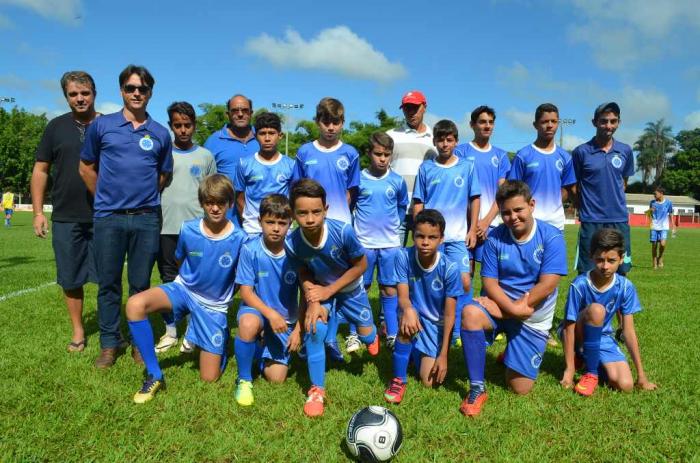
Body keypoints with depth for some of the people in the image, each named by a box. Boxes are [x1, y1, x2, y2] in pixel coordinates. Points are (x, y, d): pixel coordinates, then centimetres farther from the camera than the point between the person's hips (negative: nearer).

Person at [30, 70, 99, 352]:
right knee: (70, 279, 9)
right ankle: (78, 331, 23)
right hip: (66, 219, 2)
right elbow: (41, 170, 8)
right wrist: (38, 212, 2)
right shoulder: (56, 127, 6)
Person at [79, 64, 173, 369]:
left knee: (140, 284, 7)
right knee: (108, 283, 6)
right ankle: (110, 343, 18)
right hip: (108, 217, 0)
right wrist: (105, 197, 12)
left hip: (147, 219, 0)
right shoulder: (101, 125, 5)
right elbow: (87, 167, 13)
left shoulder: (160, 133, 7)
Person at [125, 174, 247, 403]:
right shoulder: (188, 230, -12)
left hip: (214, 306, -2)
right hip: (184, 289, 2)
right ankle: (154, 376, -15)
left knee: (209, 378, -3)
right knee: (135, 305, -30)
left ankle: (219, 342, 32)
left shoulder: (239, 239, -19)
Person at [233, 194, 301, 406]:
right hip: (257, 309, -1)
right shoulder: (250, 249, -17)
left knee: (276, 378, -6)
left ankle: (267, 347, 29)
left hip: (286, 320, 1)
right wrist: (271, 314, -26)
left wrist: (298, 329, -10)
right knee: (249, 323, -38)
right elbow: (246, 292, -13)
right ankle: (244, 379, -13)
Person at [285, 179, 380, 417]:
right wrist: (313, 301, -30)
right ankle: (317, 389, -6)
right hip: (320, 289, 0)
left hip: (350, 288, 0)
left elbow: (361, 265, -21)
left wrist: (329, 291, -24)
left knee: (366, 336, 14)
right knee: (315, 328, -25)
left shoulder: (343, 231, -37)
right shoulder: (292, 243, -30)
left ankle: (371, 333, 56)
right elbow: (304, 275, -12)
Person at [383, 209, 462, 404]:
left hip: (437, 325, 0)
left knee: (430, 382, -7)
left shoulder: (450, 268, -22)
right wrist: (408, 310, -51)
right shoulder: (404, 257, -19)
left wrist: (443, 355, -17)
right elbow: (403, 296, -25)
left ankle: (424, 356, 29)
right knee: (407, 322, -37)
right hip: (417, 318, 0)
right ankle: (398, 380, -17)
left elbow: (449, 314, -17)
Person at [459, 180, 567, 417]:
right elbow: (489, 282, -8)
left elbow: (547, 285, -18)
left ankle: (514, 354, 36)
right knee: (470, 313, -35)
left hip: (534, 318, -1)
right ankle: (477, 388, -20)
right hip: (501, 306, 1)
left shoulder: (551, 237, -12)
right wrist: (513, 308, -25)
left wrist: (514, 308, -19)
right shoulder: (495, 238, -6)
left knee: (520, 388, -1)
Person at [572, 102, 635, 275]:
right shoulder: (581, 152, -4)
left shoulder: (626, 151, 6)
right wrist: (585, 208, 5)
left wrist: (614, 201, 11)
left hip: (620, 220, 3)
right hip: (591, 221, -3)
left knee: (621, 272, 8)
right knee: (586, 274, 2)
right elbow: (574, 187, 4)